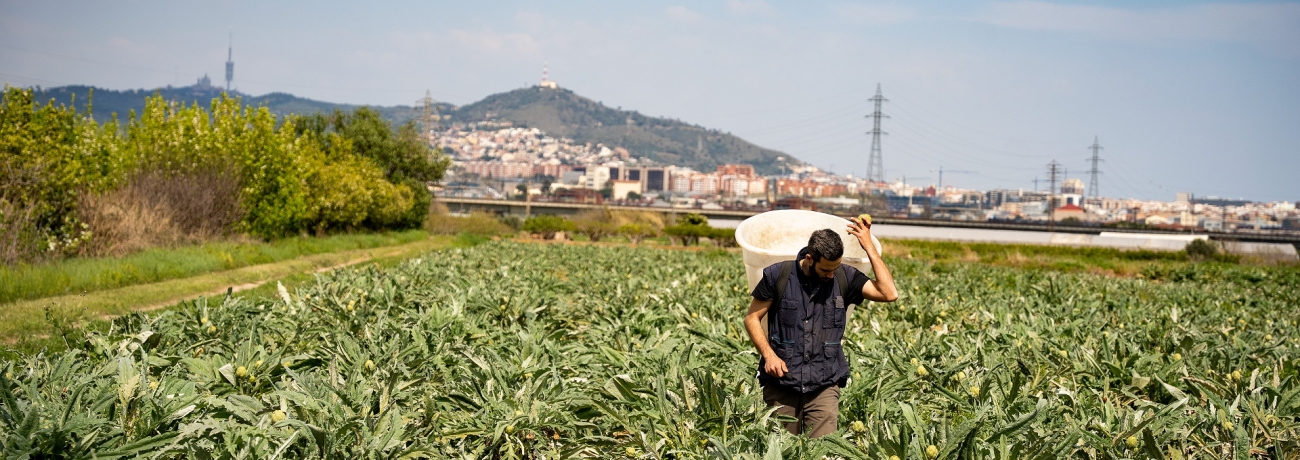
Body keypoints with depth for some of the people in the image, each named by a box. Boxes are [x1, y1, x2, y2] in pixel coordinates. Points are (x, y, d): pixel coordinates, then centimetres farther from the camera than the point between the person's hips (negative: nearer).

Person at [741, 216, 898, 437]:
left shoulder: (844, 277, -1)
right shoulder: (777, 275, -5)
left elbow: (890, 294, -12)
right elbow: (752, 318, 2)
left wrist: (869, 247, -13)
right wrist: (768, 354, -12)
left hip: (824, 385, 0)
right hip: (781, 383, 0)